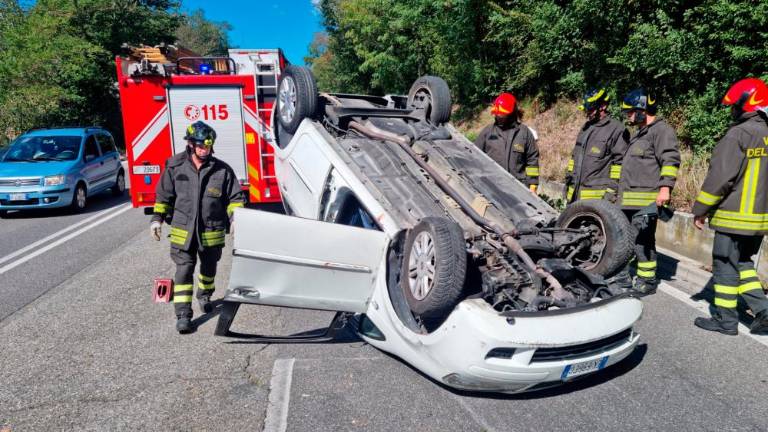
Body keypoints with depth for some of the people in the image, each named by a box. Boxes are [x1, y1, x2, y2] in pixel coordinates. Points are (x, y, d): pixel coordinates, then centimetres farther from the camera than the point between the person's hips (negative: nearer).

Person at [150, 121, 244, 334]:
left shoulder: (222, 170, -4)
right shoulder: (175, 167, -2)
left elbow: (235, 197, 2)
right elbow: (164, 195, 8)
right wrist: (157, 218, 3)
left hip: (212, 232, 1)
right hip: (183, 231, -1)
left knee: (209, 268, 19)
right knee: (184, 270, -6)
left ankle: (205, 296, 46)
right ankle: (183, 315, -1)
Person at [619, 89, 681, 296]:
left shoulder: (661, 130, -7)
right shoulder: (640, 133, 25)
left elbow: (670, 160, -17)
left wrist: (665, 187, -25)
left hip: (646, 200, -10)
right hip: (629, 200, 10)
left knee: (643, 240, -7)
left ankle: (647, 281, 2)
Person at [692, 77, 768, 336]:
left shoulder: (739, 134, -14)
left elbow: (720, 177, -17)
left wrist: (700, 209, -10)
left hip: (735, 216, -8)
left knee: (726, 265, 3)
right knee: (742, 263, 20)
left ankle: (725, 319, 11)